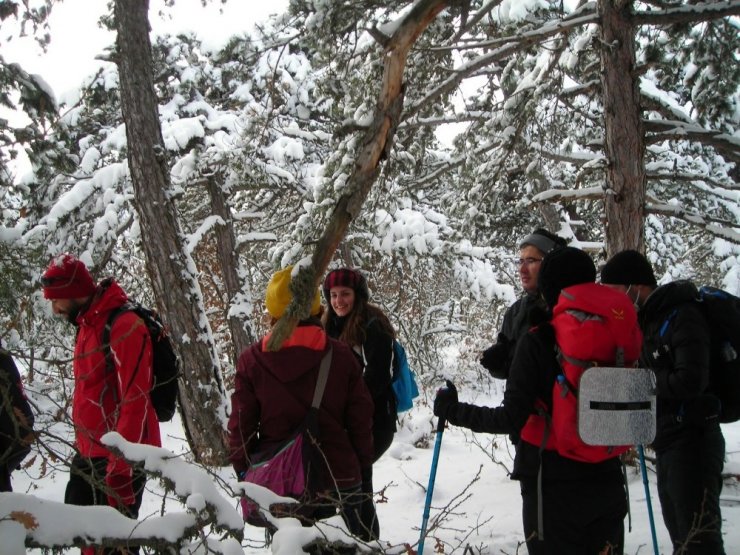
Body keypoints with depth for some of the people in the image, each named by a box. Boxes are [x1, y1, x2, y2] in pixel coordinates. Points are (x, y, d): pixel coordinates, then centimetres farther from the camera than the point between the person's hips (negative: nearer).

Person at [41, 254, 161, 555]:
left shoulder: (125, 327, -18)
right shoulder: (86, 325, 12)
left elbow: (136, 402, -22)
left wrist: (119, 469, -22)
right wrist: (82, 448, 20)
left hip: (120, 459, -10)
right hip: (89, 456, 10)